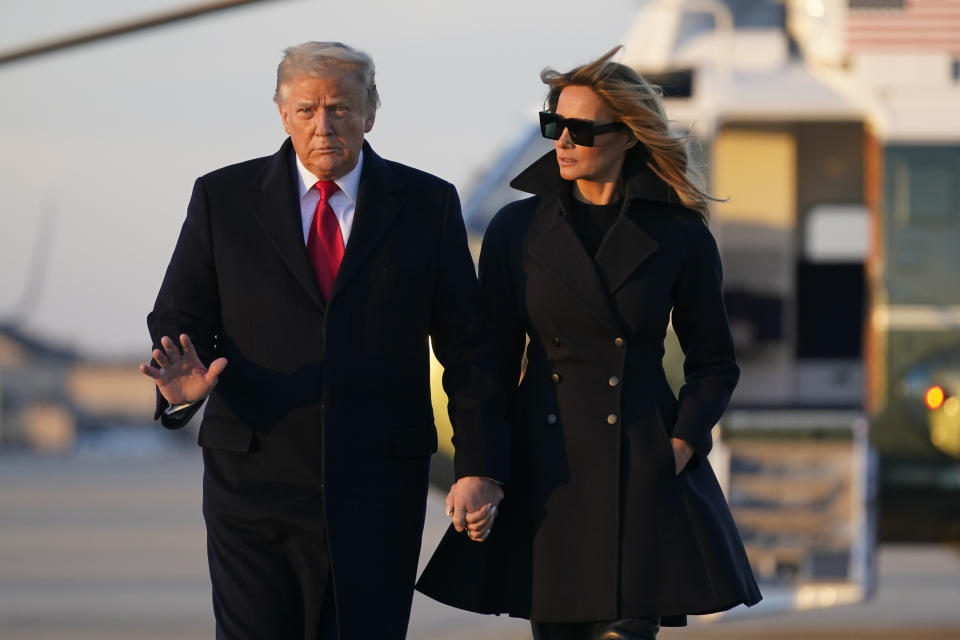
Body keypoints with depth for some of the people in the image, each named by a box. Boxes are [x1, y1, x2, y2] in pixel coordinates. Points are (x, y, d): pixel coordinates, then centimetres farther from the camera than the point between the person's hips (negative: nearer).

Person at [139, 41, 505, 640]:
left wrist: (480, 467, 0)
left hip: (378, 493, 0)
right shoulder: (223, 198, 6)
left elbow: (467, 346, 6)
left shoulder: (427, 205, 6)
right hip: (255, 475, 0)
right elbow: (179, 317, 6)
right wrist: (182, 383, -17)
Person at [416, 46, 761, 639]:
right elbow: (492, 362, 7)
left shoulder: (679, 235, 2)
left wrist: (682, 445, -4)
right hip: (547, 467, 2)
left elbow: (714, 362, 10)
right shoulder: (518, 229, 5)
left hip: (643, 471, -2)